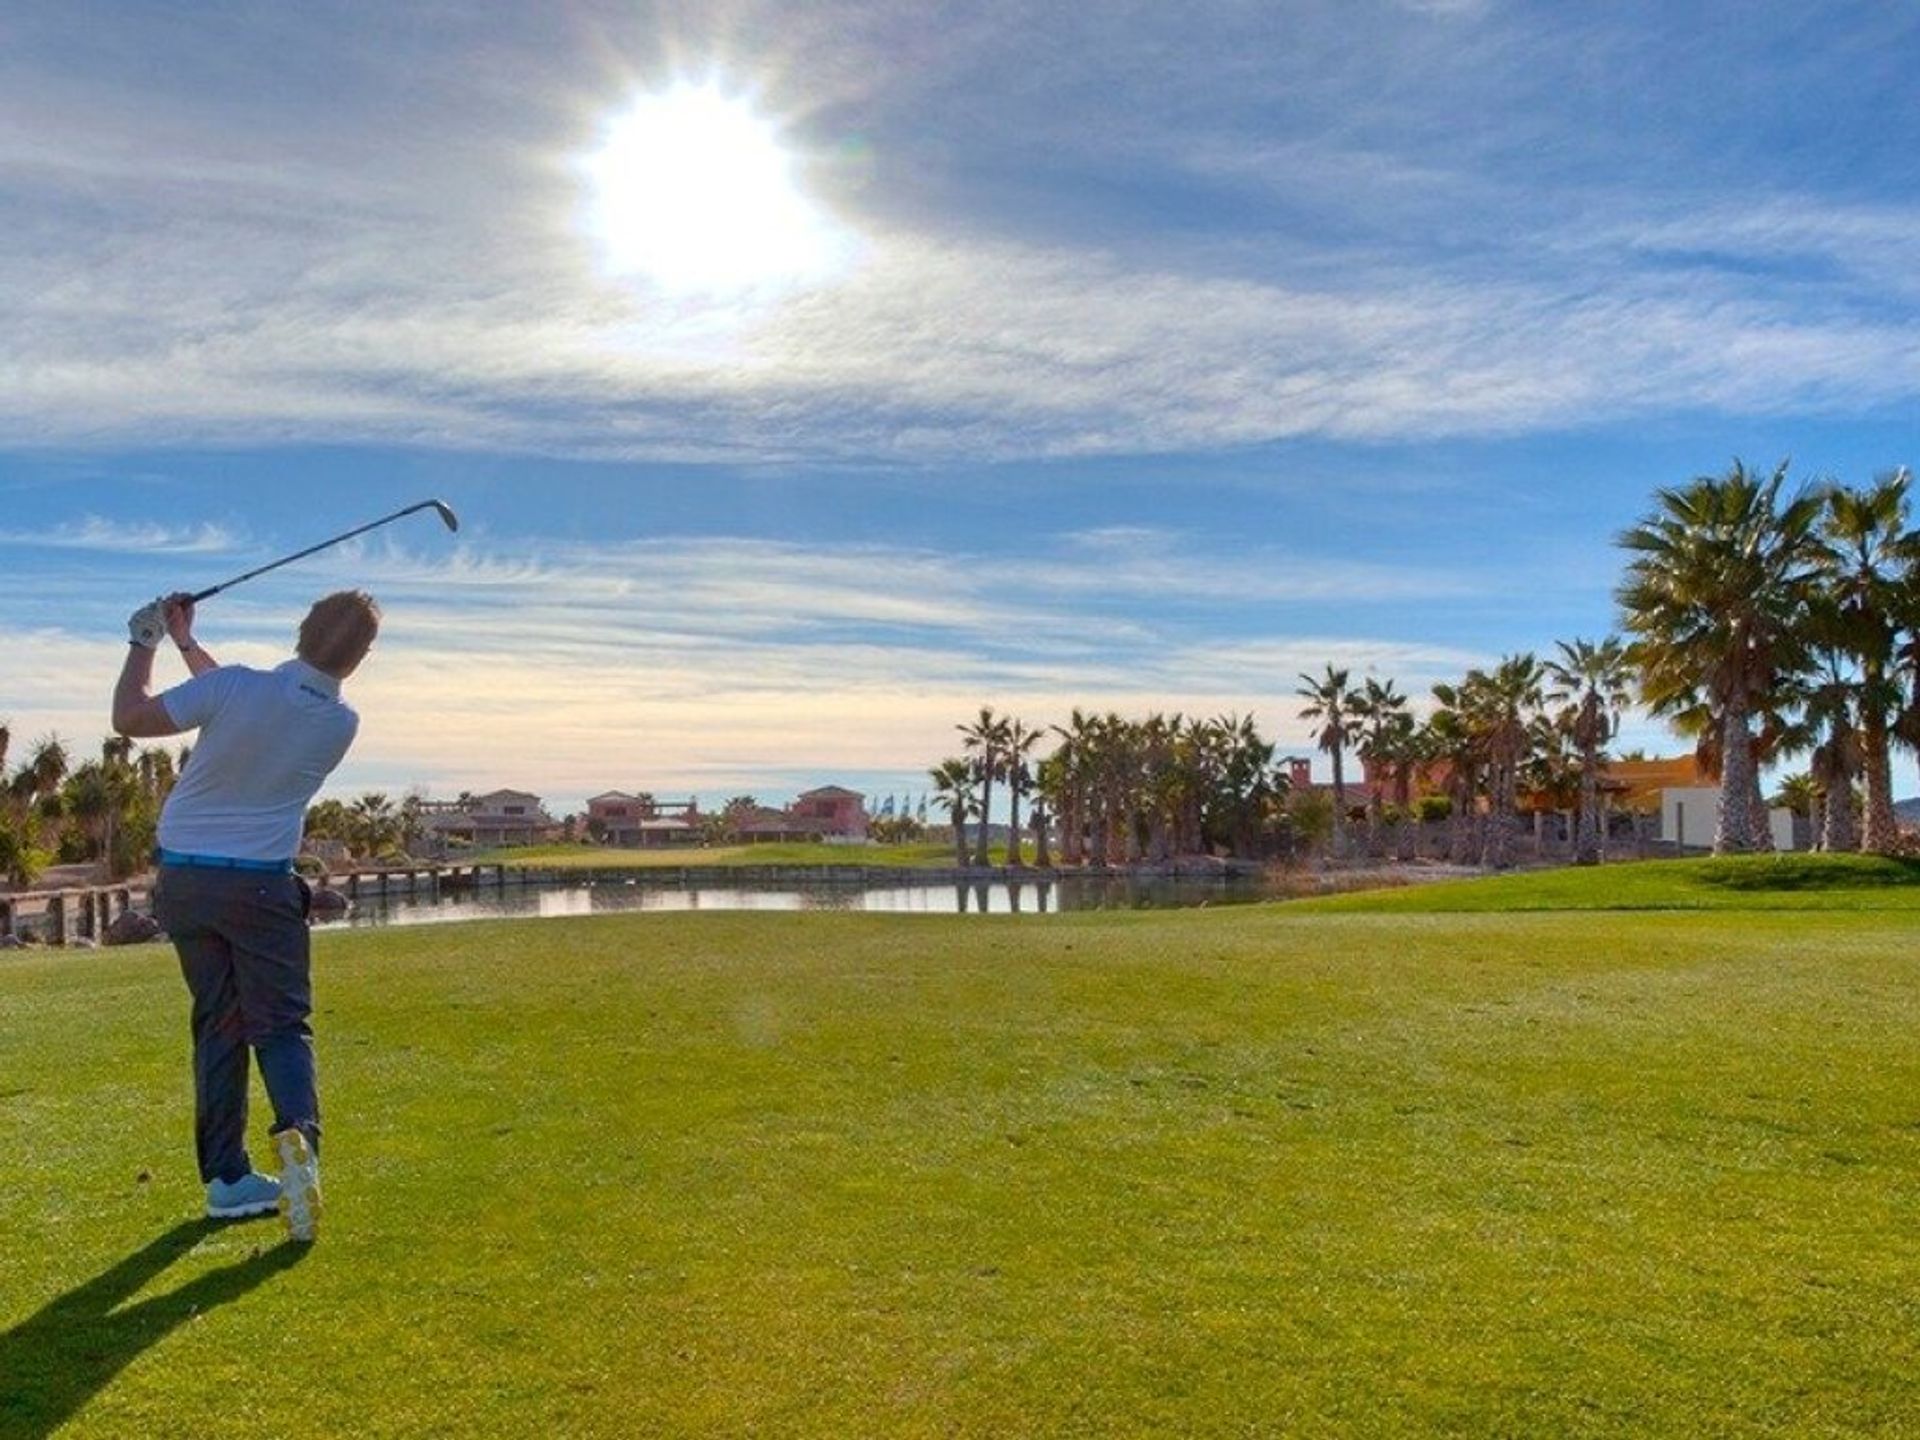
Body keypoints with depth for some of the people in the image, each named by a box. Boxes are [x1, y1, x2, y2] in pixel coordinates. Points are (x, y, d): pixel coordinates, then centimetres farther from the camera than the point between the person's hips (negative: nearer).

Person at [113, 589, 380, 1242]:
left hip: (183, 880, 1)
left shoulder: (234, 686, -16)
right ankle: (298, 1133, -23)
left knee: (218, 1024, 12)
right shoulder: (341, 725, -5)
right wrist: (187, 643, 15)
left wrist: (146, 641, 6)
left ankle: (227, 1177, 13)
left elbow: (129, 717, -7)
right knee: (281, 1025, 4)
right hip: (261, 887, -1)